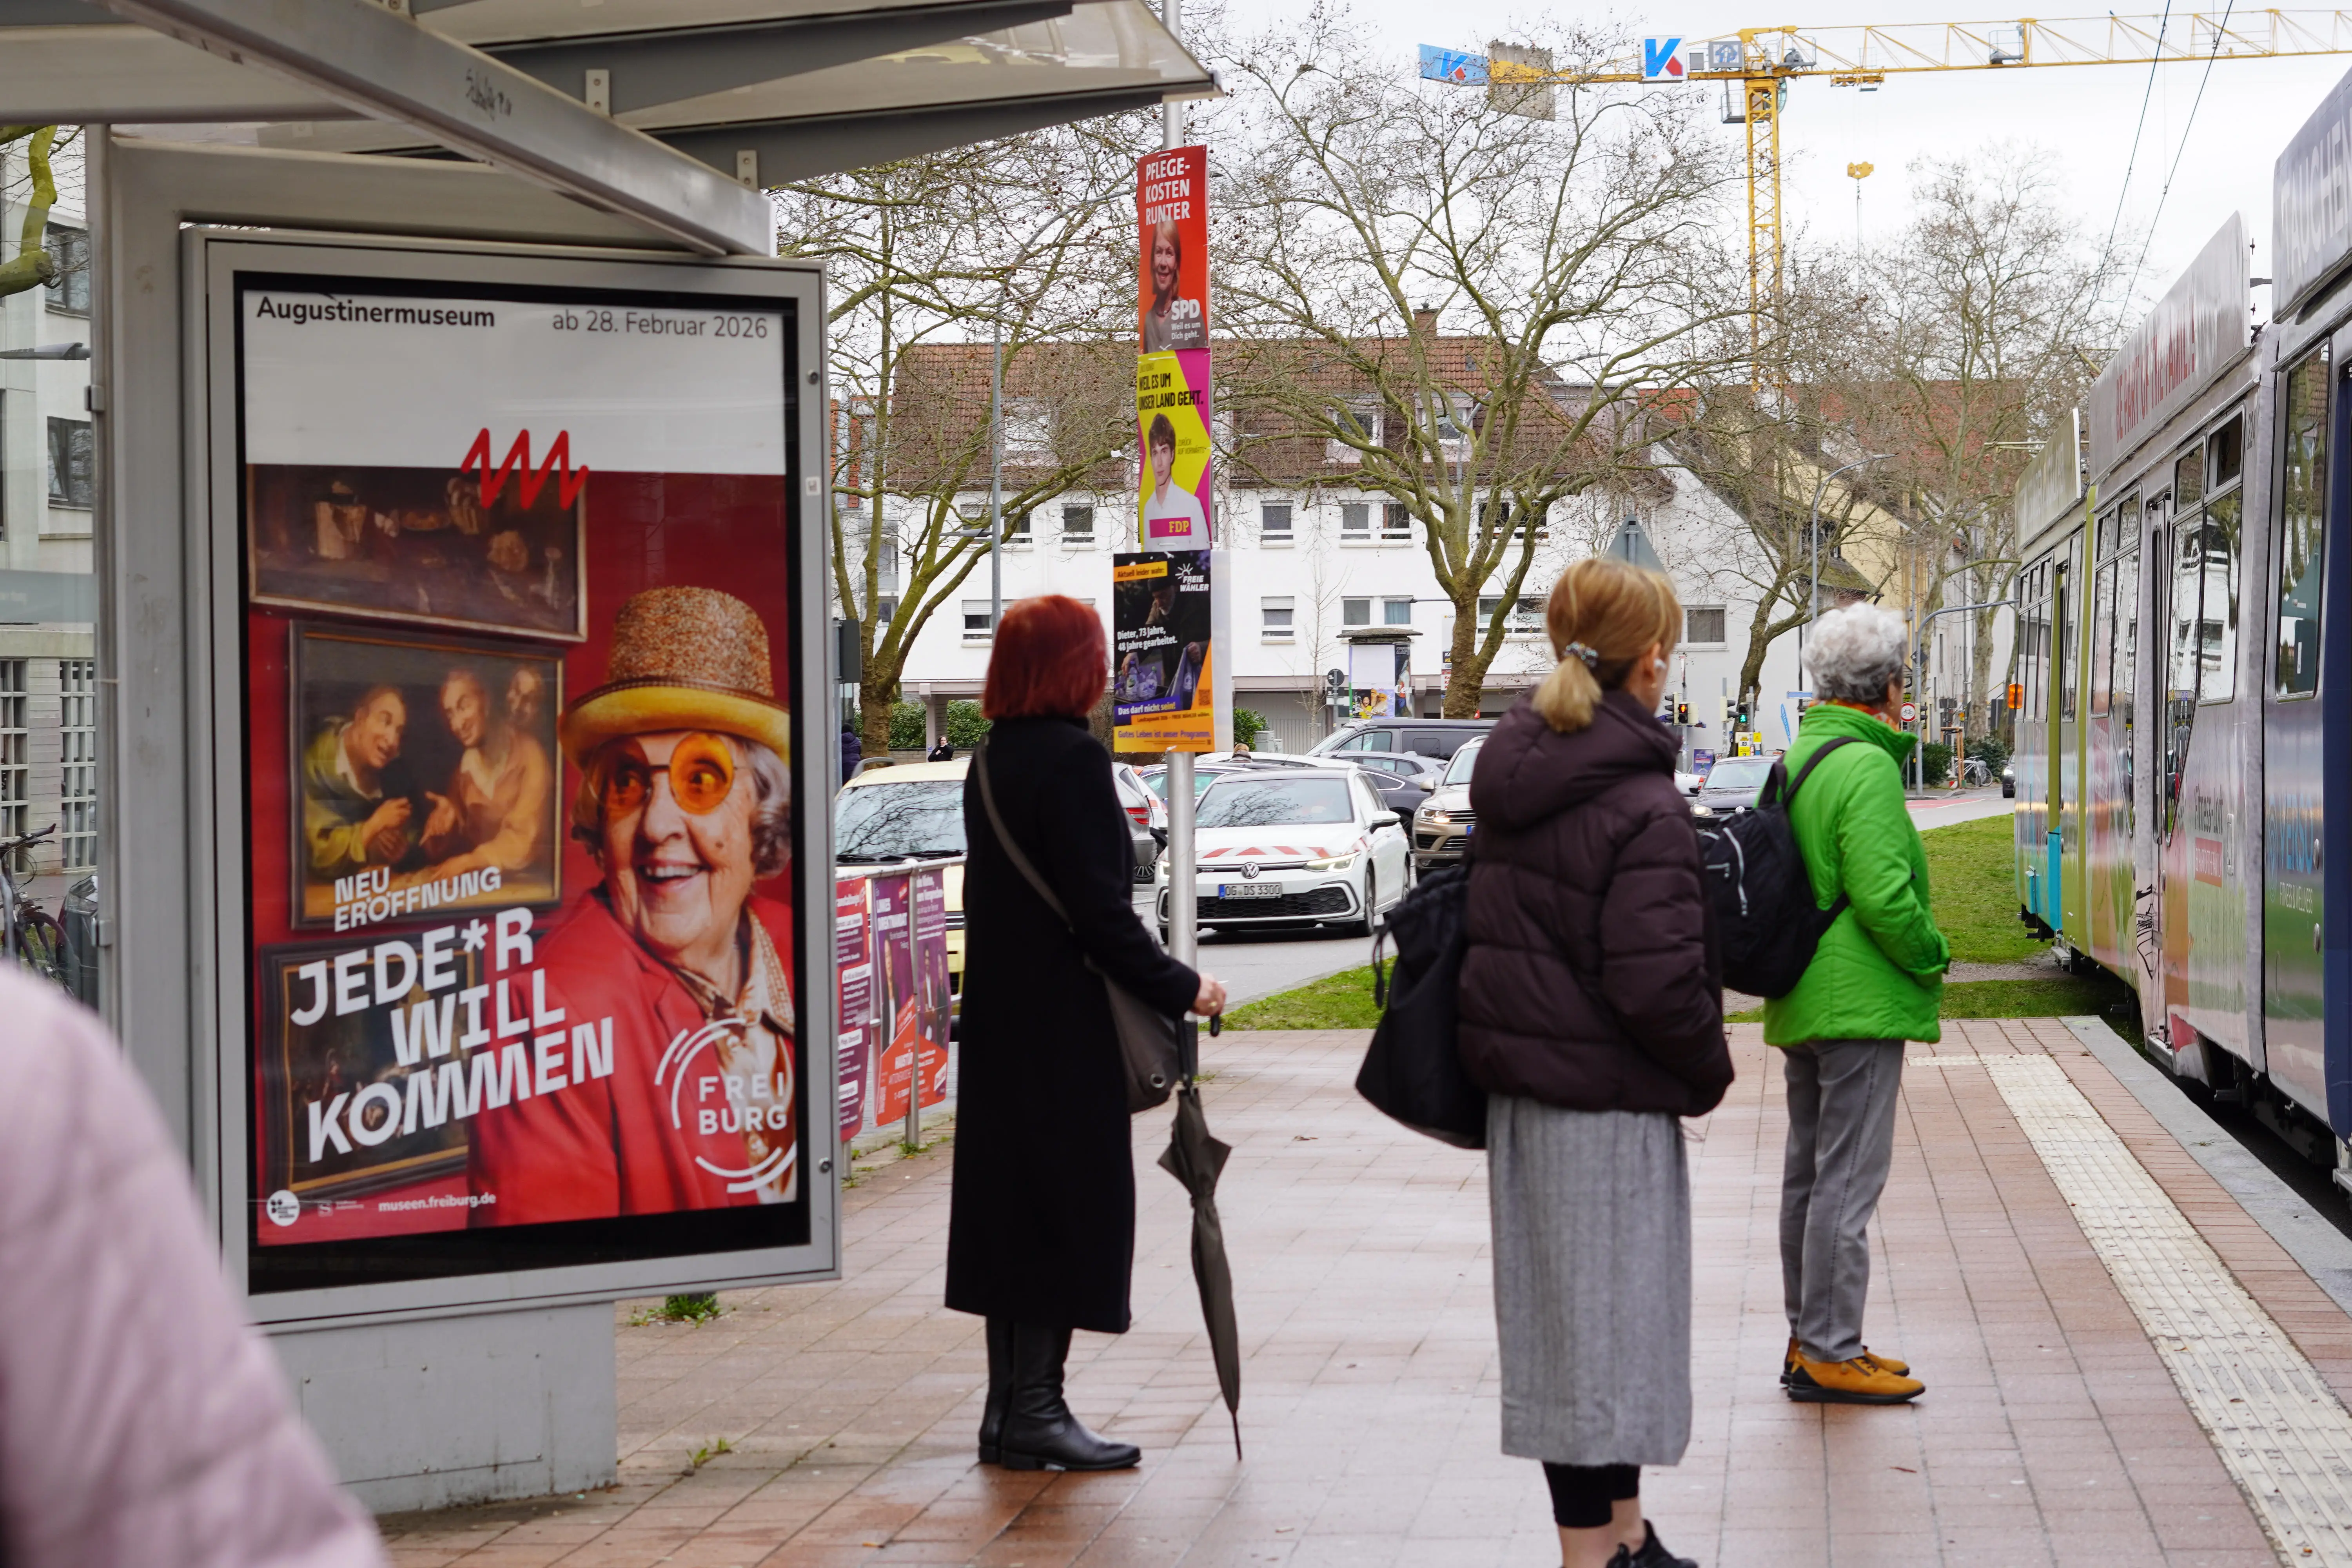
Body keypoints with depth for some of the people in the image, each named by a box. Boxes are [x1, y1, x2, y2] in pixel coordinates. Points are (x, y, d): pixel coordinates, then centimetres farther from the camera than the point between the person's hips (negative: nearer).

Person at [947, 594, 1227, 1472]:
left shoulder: (991, 760, 12)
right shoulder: (1071, 758, -15)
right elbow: (1099, 907, -19)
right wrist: (1180, 989, -11)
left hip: (1000, 1014, 9)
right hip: (1064, 1026, -9)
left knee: (1011, 1200, 12)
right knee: (1068, 1202, -2)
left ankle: (1009, 1405, 17)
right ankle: (1034, 1408, 0)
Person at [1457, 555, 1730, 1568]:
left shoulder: (1515, 770, 7)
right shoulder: (1641, 802, -18)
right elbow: (1655, 980, -23)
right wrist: (1709, 1069, -6)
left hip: (1521, 1083, 8)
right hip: (1606, 1094, -8)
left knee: (1574, 1319, 16)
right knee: (1600, 1321, -1)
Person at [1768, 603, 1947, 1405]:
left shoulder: (1794, 758, 13)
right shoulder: (1866, 767, -17)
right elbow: (1883, 896, -22)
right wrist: (1933, 957, -7)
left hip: (1802, 1002, 10)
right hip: (1860, 1003, -10)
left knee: (1808, 1173, 15)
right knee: (1846, 1181, -5)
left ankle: (1810, 1339, 23)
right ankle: (1830, 1353, -2)